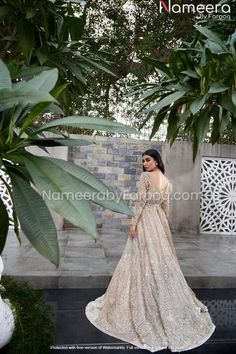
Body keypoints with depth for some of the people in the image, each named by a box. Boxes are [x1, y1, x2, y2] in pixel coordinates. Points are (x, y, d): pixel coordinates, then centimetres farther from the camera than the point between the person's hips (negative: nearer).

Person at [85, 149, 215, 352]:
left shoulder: (145, 176, -11)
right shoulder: (167, 181, 9)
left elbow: (141, 202, -17)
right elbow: (166, 207, 12)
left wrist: (134, 223, -14)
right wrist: (163, 225, 18)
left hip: (145, 221, -7)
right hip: (160, 221, 7)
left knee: (144, 260, 1)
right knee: (162, 259, 15)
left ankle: (144, 308, 12)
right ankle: (167, 302, 27)